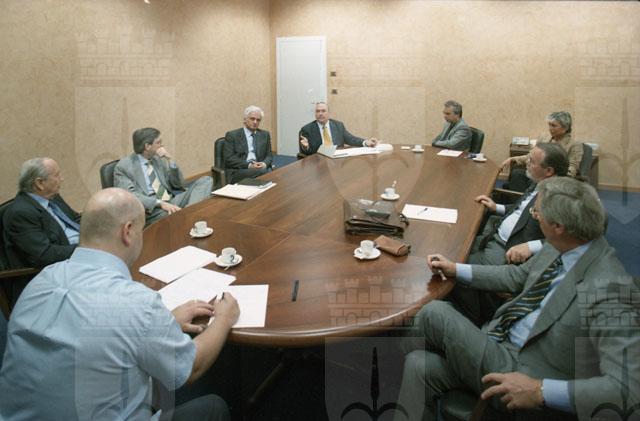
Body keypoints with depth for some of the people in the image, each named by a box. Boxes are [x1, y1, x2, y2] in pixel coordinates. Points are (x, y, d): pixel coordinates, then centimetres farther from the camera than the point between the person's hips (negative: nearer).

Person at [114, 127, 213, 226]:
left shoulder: (158, 159, 17)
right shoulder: (123, 167, -1)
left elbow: (179, 184, 15)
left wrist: (170, 160, 1)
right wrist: (160, 203, -28)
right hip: (151, 210, -7)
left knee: (206, 180, -16)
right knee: (177, 216, -43)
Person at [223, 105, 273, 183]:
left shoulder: (265, 135, 18)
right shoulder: (232, 135, 5)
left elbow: (269, 156, 17)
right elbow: (229, 159, -3)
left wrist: (264, 164, -8)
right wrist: (249, 165, -16)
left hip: (260, 168, 4)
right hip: (237, 172, -4)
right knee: (262, 171, -35)